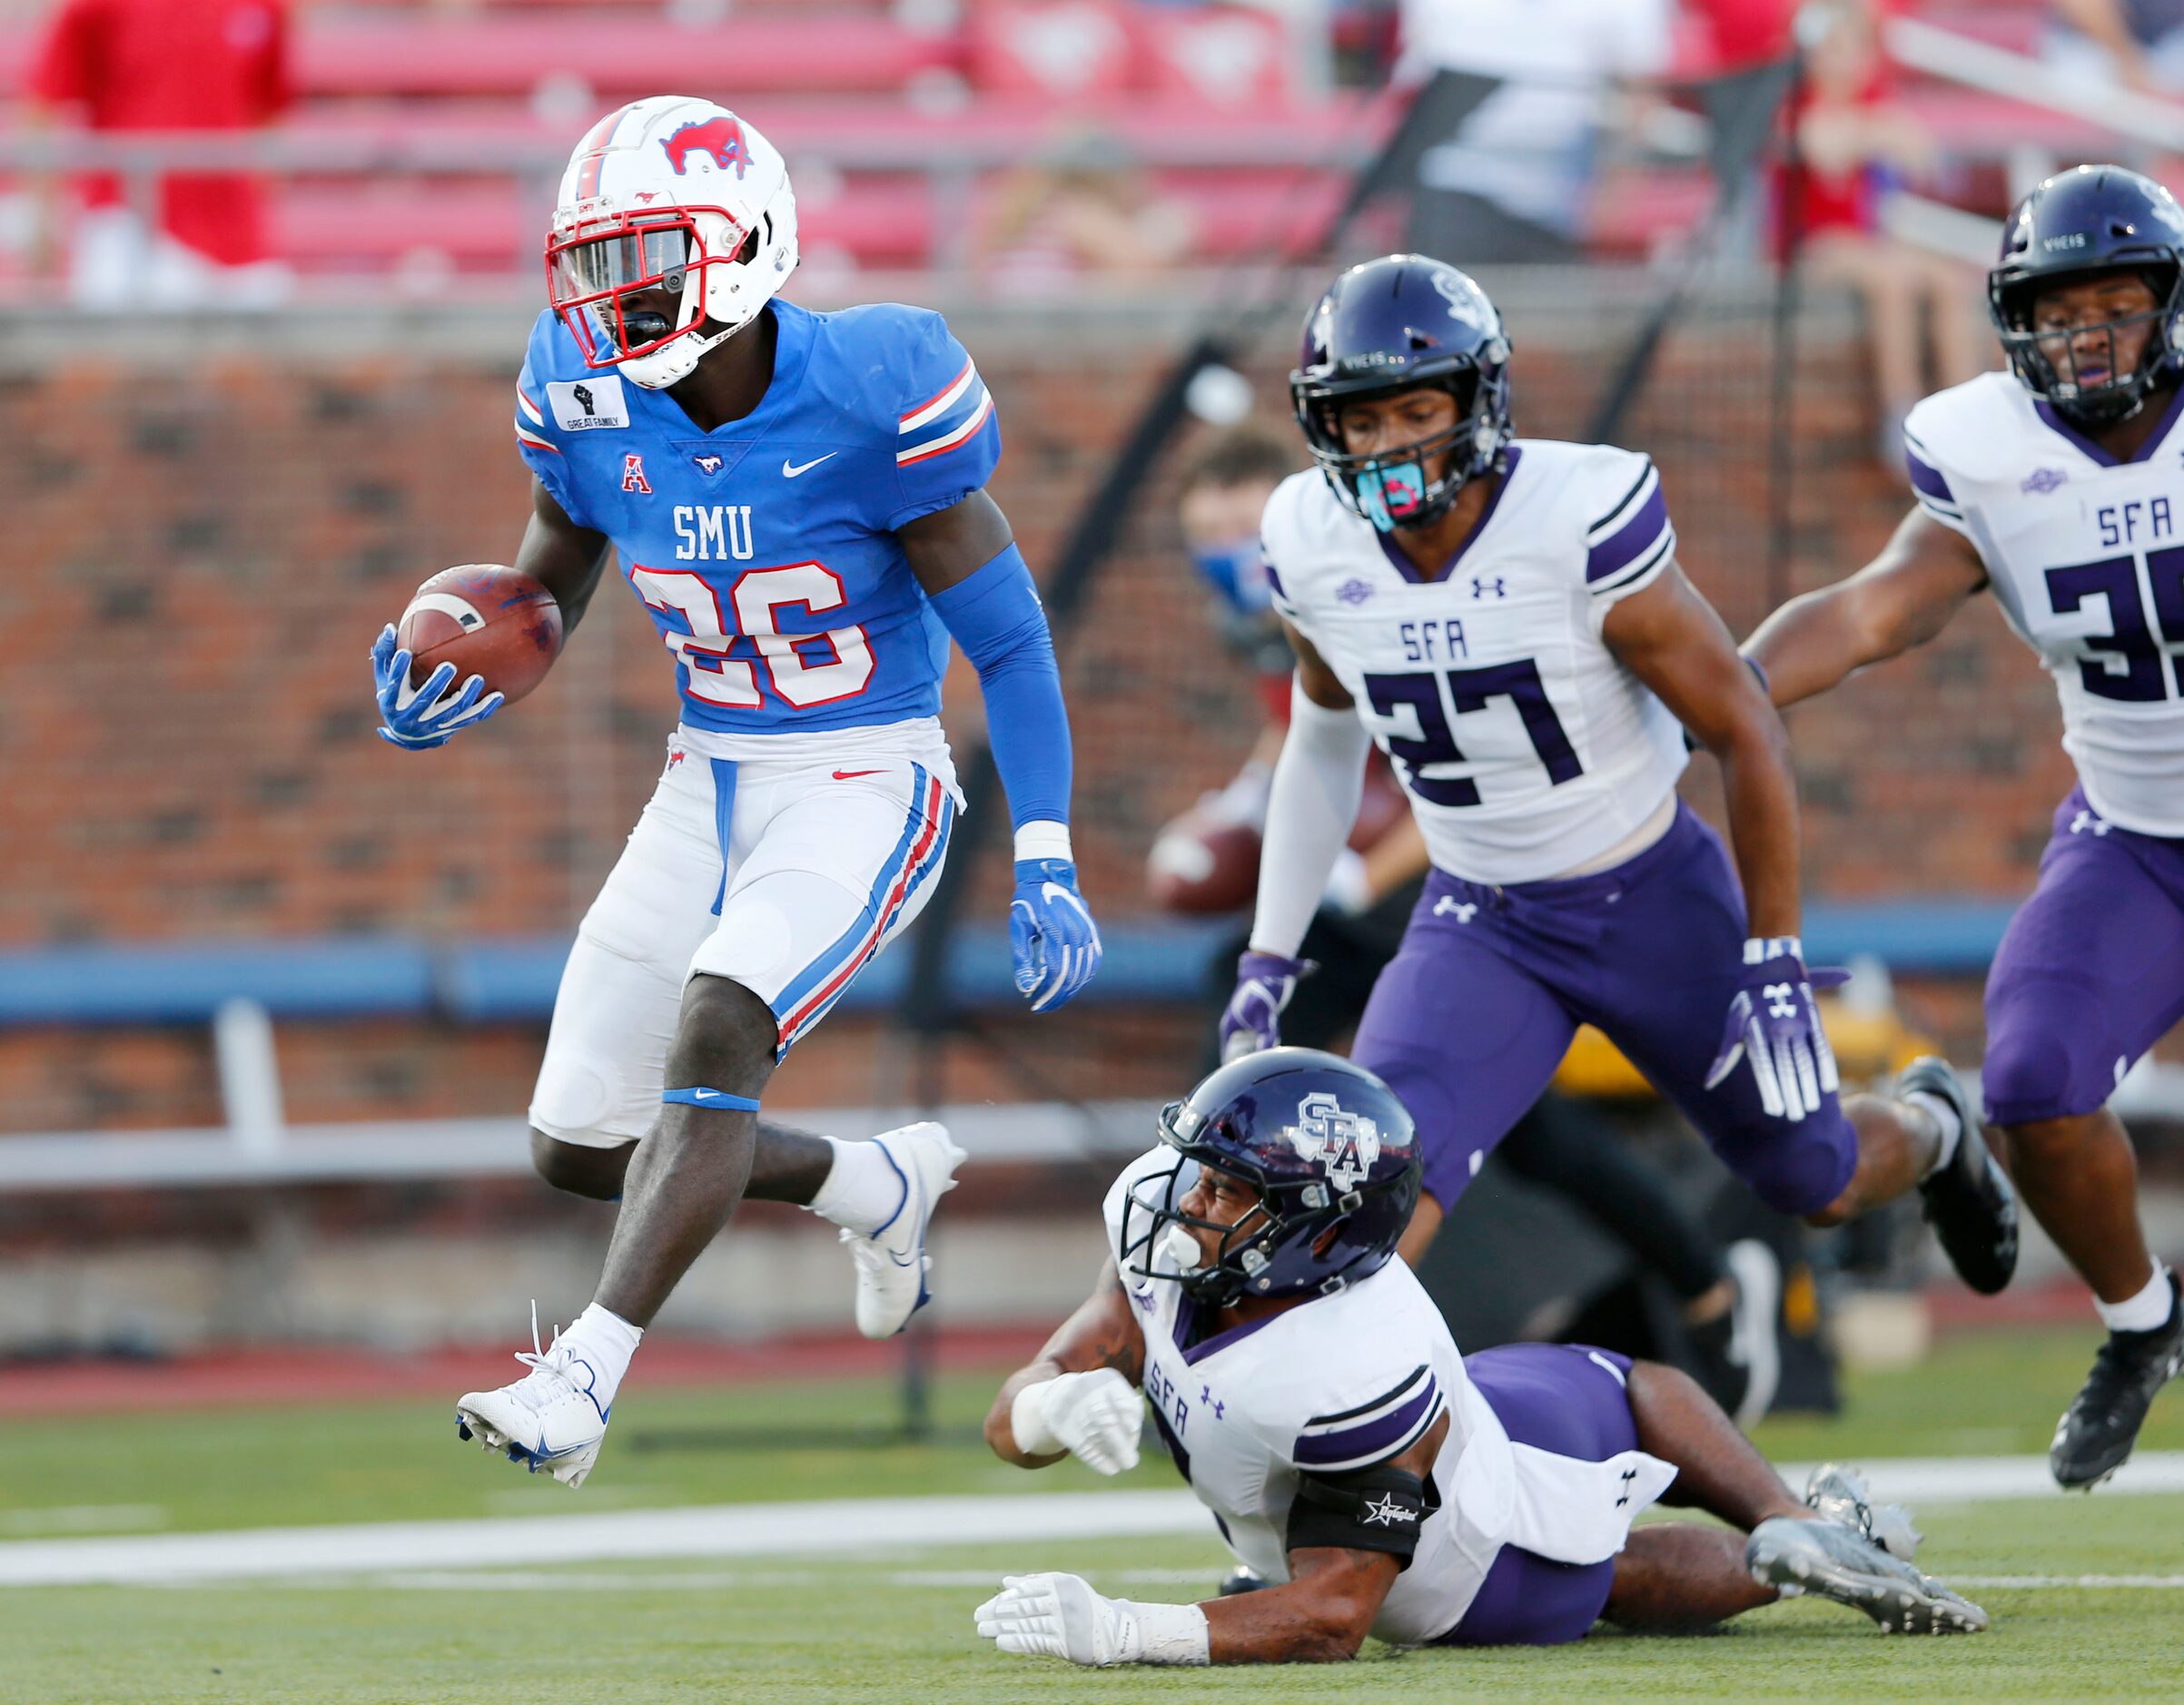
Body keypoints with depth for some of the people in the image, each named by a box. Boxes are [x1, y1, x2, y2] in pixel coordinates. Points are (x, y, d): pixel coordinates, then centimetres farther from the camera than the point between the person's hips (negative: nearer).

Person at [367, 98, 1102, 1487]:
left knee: (715, 1035, -31)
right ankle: (878, 1188, 32)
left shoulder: (870, 397, -21)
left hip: (866, 789, -6)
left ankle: (583, 1380, -34)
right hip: (711, 786, 7)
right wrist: (466, 689, -11)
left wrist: (1047, 867, -18)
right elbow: (552, 588, 12)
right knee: (579, 1147, 7)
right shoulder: (588, 398, -6)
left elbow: (1008, 638, -13)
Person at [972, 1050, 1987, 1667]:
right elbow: (1012, 1421, -20)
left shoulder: (1362, 1372, -48)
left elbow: (1332, 1615, -41)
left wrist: (1120, 1633, -52)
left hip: (1475, 1584, -6)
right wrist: (1062, 1405, -45)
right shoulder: (1158, 1211, -27)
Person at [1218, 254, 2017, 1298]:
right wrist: (1268, 960, 6)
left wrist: (1773, 961, -17)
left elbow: (1746, 735, -17)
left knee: (1816, 1188, 16)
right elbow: (1323, 741, 10)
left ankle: (1926, 1130, 51)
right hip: (1480, 921, 3)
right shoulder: (1314, 551, -12)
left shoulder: (1580, 524, -27)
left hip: (1654, 900, -2)